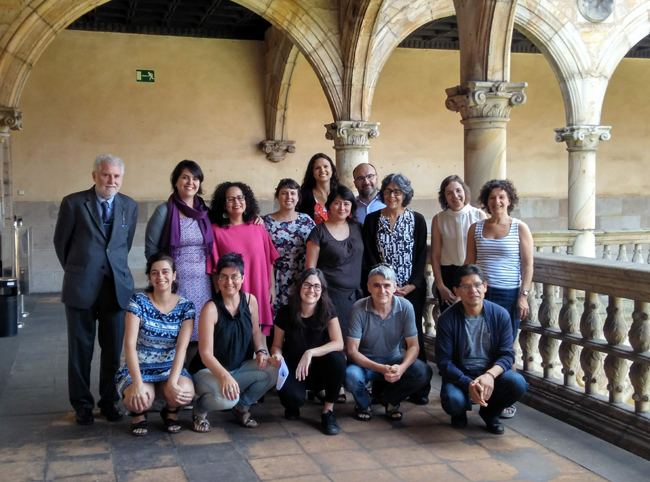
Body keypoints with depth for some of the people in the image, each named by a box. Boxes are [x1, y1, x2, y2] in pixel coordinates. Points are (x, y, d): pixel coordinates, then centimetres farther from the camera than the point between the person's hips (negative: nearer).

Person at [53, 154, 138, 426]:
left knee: (113, 349, 5)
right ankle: (82, 405, 18)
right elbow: (61, 242, 8)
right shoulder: (73, 203, -2)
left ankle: (109, 401, 19)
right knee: (81, 349, 6)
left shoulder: (130, 206, 7)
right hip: (81, 288, -2)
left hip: (117, 287, 2)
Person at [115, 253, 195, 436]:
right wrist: (137, 383, -29)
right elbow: (130, 344, -18)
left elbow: (181, 347, -13)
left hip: (170, 368, 2)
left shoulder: (185, 306, -4)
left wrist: (172, 382, -27)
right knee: (141, 400, -34)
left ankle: (171, 410, 7)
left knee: (185, 392, -31)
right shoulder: (139, 301, -9)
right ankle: (138, 413, 7)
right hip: (138, 369, -1)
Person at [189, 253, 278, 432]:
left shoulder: (250, 300, -4)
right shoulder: (211, 309, -20)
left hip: (240, 367, 6)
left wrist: (261, 351, -9)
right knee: (225, 398, -36)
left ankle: (242, 407, 6)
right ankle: (200, 409, 2)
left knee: (273, 370, -20)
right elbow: (206, 354, -24)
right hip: (210, 371, -6)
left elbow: (255, 332, 12)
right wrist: (224, 376, -40)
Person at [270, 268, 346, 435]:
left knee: (337, 359, -33)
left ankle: (328, 412, -12)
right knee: (293, 396, -34)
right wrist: (277, 354, -24)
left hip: (320, 370, 1)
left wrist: (310, 353, -35)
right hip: (293, 370, -1)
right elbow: (277, 345, 1)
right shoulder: (286, 313, -10)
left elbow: (338, 344, -23)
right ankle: (293, 406, 10)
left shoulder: (327, 311, -10)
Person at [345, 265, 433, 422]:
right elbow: (352, 351, -21)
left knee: (424, 372, -23)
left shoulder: (405, 307, -14)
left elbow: (413, 346, -10)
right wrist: (381, 369, -34)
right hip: (364, 362, -2)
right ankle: (363, 404, 3)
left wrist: (402, 368, -32)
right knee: (351, 376, -36)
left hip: (393, 359, 3)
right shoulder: (359, 309, -20)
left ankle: (389, 399, 7)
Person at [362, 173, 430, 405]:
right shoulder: (372, 219, 4)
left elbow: (421, 255, 1)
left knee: (414, 335, 2)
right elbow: (370, 256, 0)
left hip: (412, 289, 0)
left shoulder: (417, 220, 4)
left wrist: (412, 285, -9)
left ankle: (419, 388, 9)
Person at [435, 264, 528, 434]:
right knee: (453, 400, -34)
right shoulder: (447, 319, -12)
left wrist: (490, 374, -29)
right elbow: (444, 362, -13)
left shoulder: (500, 315, -6)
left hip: (492, 372, 2)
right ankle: (459, 413, 9)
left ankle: (490, 413, 7)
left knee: (518, 383, -28)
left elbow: (507, 354, -8)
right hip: (459, 376, -2)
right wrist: (468, 384, -29)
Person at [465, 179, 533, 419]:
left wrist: (524, 295, -8)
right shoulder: (476, 228, 8)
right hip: (479, 293, 2)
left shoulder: (520, 228, 0)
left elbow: (527, 265, -1)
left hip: (508, 295, -2)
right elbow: (469, 262, 11)